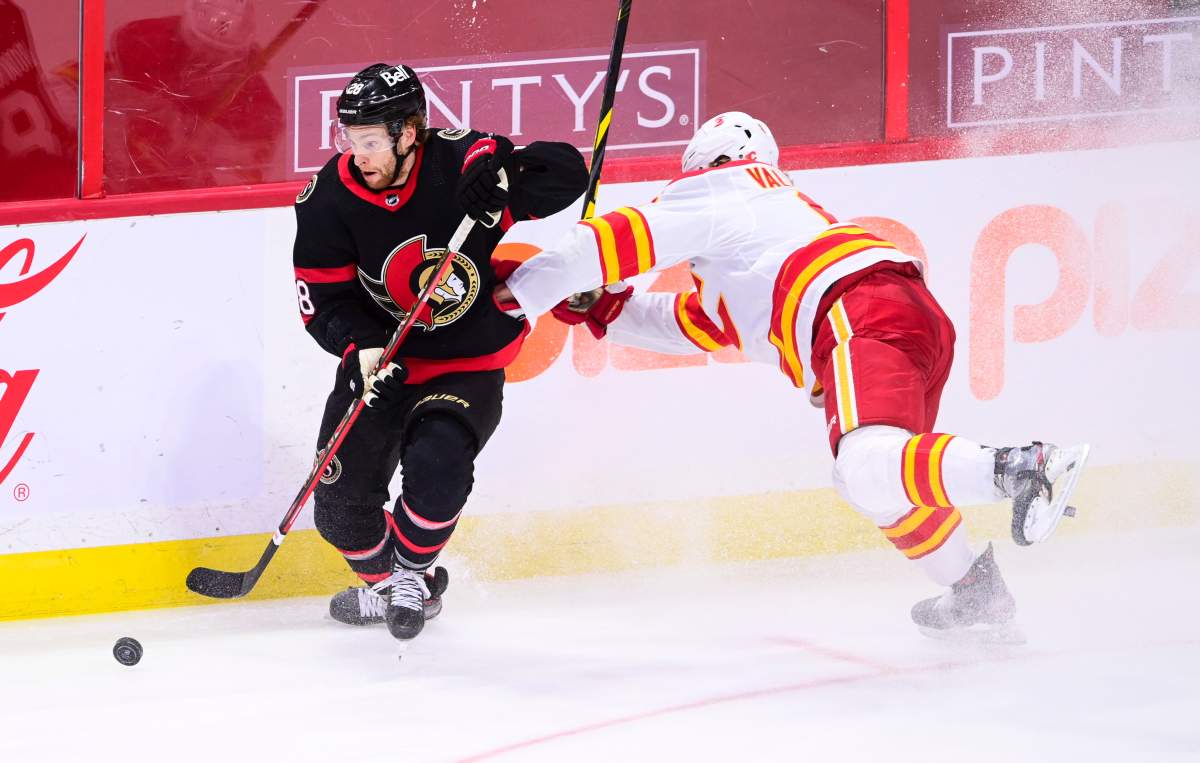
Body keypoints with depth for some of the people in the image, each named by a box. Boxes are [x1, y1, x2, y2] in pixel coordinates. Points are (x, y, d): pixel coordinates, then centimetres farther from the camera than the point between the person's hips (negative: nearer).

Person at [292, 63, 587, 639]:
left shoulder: (459, 164, -22)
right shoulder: (330, 198, -13)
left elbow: (566, 174, -28)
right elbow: (322, 296, -8)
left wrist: (507, 176, -48)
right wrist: (360, 349, -26)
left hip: (470, 363, -3)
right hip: (383, 354, 3)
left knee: (436, 468, -24)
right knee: (342, 494, 0)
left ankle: (411, 574, 6)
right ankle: (382, 585, 32)